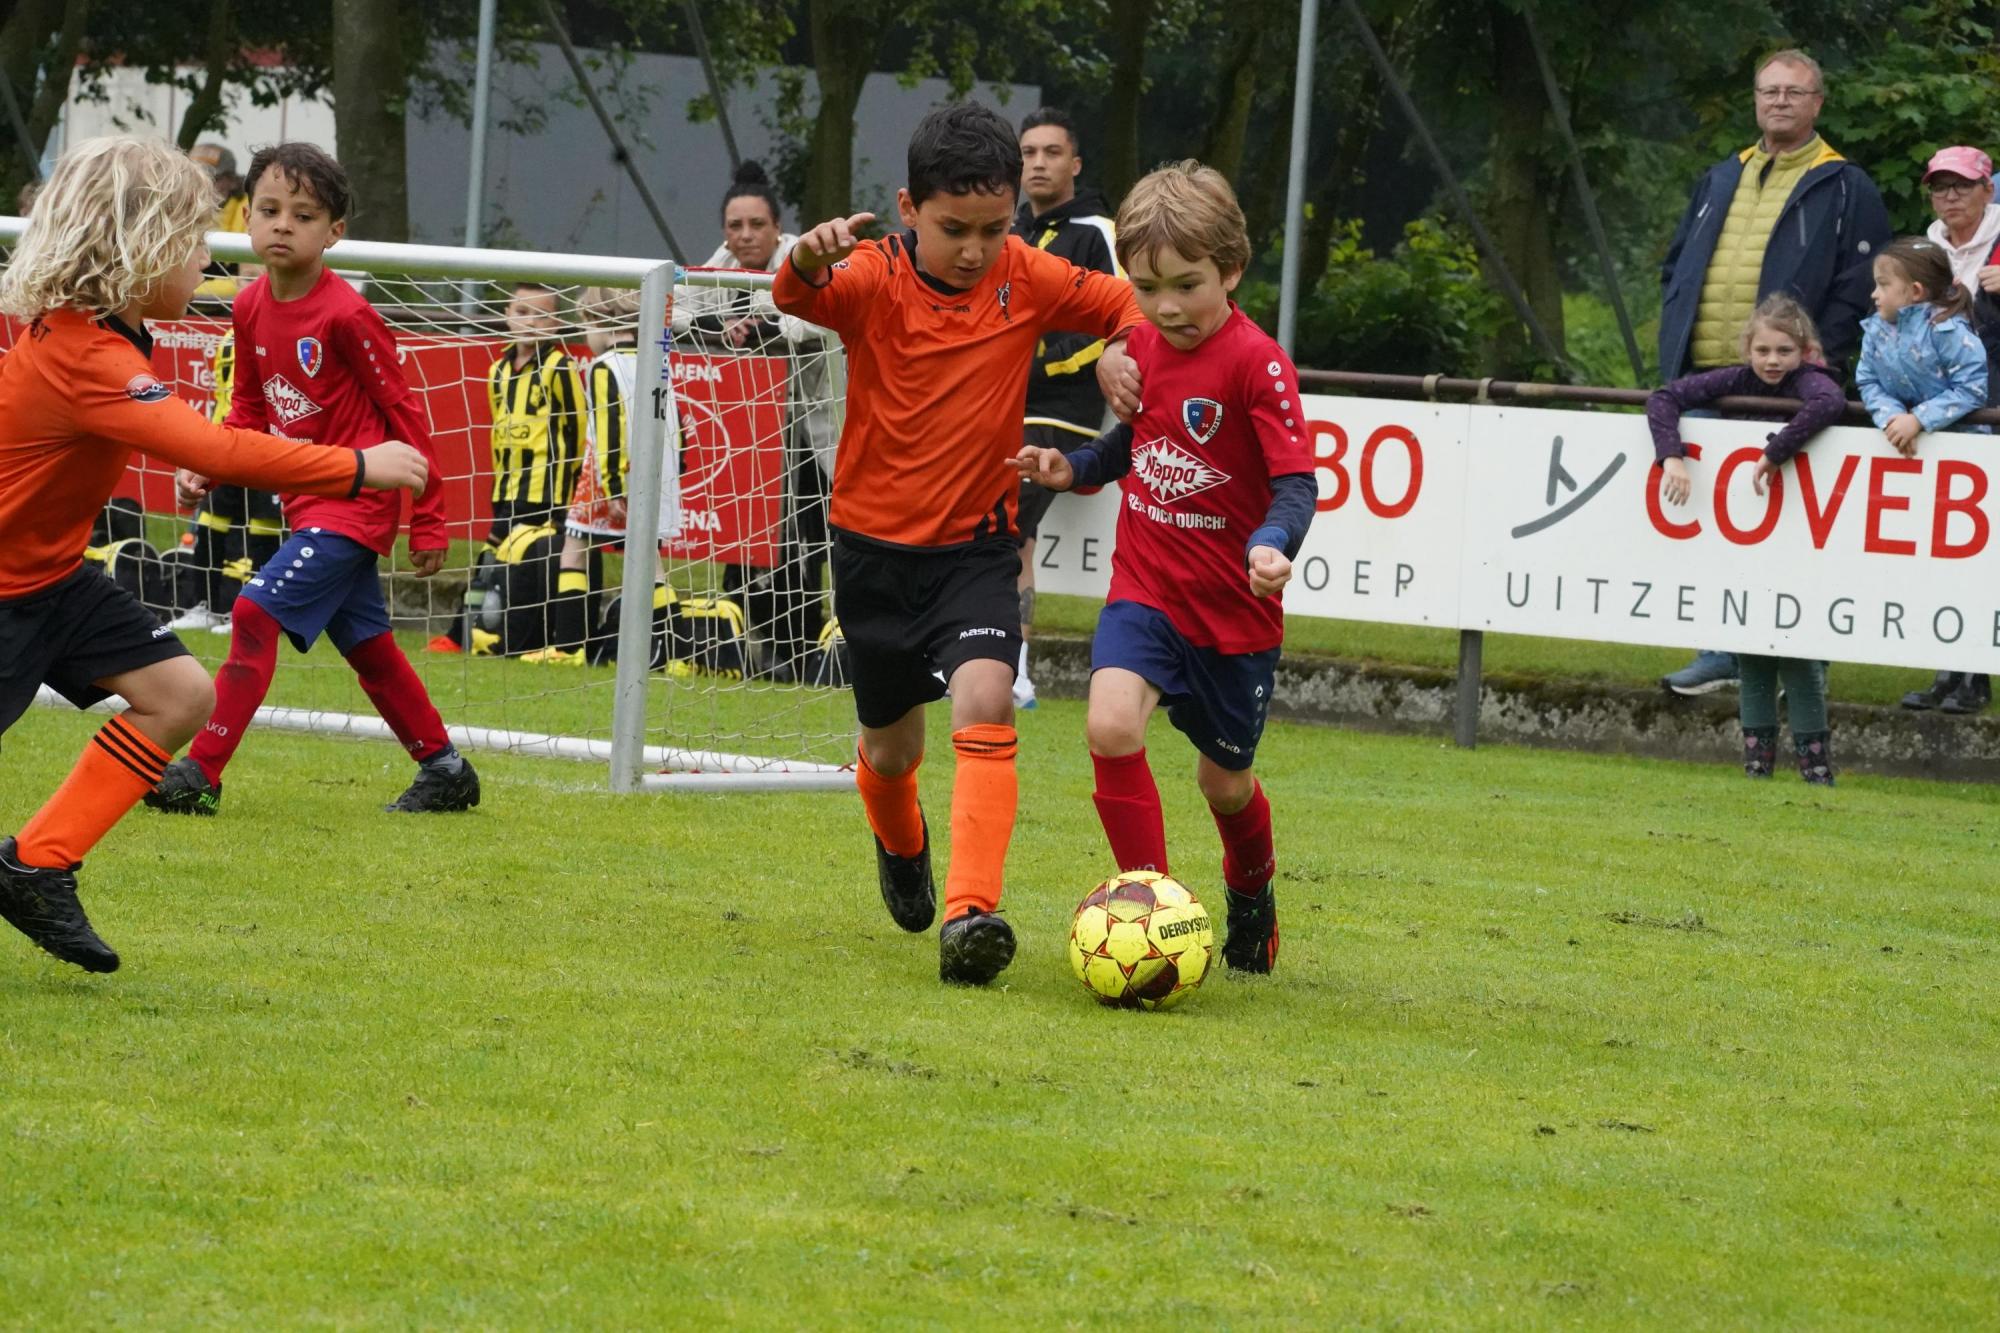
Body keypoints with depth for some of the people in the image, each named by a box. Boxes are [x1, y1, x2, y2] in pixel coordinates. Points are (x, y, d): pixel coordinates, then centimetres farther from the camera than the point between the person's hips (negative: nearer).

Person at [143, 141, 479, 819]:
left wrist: (428, 521, -9)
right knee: (366, 644, 14)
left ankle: (201, 774, -15)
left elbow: (404, 415, -12)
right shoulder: (252, 308, 2)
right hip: (307, 503, 8)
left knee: (257, 611, -17)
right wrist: (206, 467, -1)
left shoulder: (347, 316, -19)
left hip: (355, 505, -8)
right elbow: (250, 409, 16)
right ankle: (446, 772, 27)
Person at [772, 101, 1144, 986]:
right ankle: (901, 845, 50)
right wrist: (812, 257, -60)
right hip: (876, 544, 0)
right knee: (889, 744, 15)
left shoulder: (1028, 280, -6)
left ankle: (971, 912, -28)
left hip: (976, 546, 0)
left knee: (984, 704, -25)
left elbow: (1124, 305, 8)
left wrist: (1123, 350, -16)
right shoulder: (875, 280, -14)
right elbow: (798, 298, -35)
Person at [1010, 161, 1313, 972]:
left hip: (1234, 610, -3)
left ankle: (1251, 891, 46)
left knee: (1224, 780, 13)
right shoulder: (1142, 348, 1)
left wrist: (1272, 543, -42)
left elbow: (1297, 480, -23)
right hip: (1144, 591, 3)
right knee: (1111, 725, -24)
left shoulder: (1256, 363, -17)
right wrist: (1074, 469, 4)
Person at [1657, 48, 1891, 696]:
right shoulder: (1719, 180, 20)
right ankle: (1721, 650, 12)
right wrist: (1676, 344, 10)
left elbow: (1858, 286, -4)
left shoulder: (1845, 189, 2)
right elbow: (1675, 268, 25)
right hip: (1705, 379, 6)